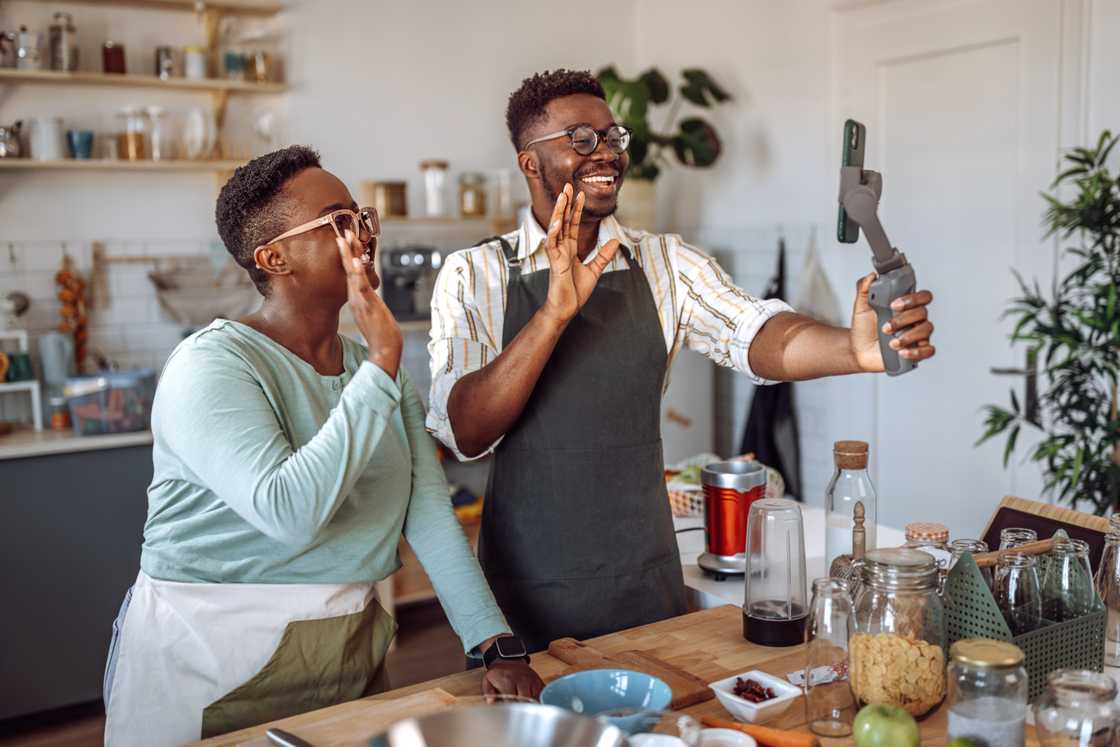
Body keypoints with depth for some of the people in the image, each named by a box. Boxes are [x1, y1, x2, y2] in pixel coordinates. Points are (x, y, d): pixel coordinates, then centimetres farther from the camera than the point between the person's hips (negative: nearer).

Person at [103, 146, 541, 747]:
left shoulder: (377, 371, 5)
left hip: (354, 652, 6)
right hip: (218, 670, -6)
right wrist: (382, 363, -29)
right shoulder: (210, 365, -17)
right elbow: (290, 512, -32)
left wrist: (495, 643, -9)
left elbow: (430, 515, -1)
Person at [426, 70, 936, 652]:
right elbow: (465, 433, -17)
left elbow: (755, 335, -17)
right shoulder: (473, 275, -6)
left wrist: (856, 348, -38)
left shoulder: (665, 264, 1)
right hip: (528, 584, -2)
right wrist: (556, 312, -29)